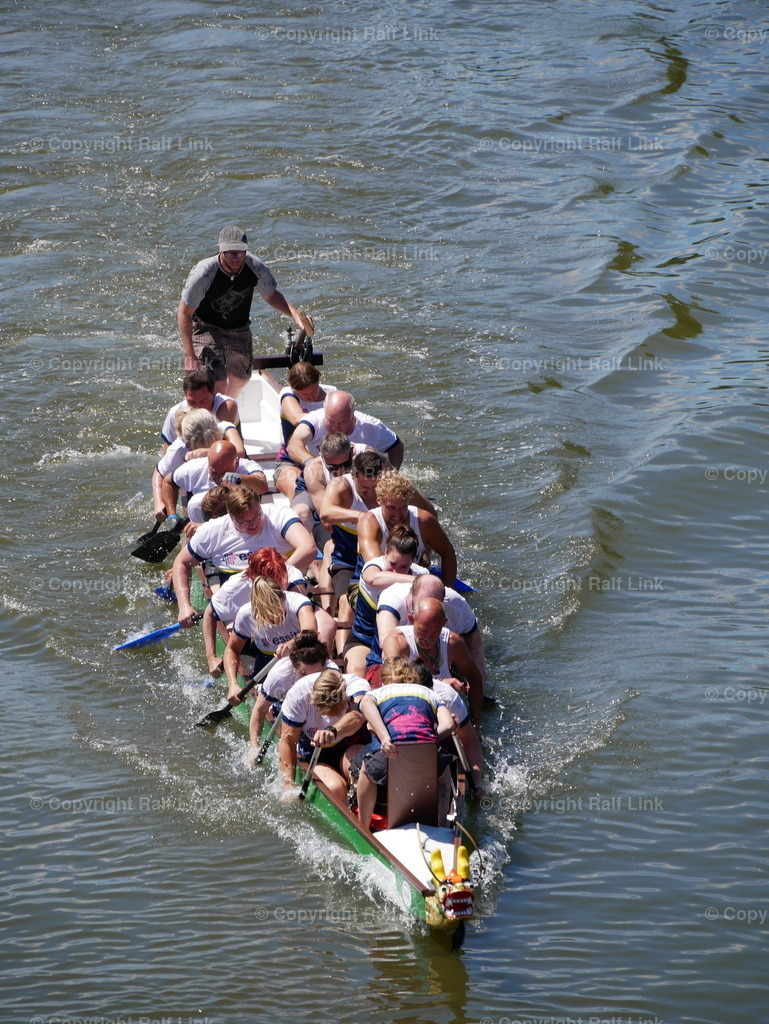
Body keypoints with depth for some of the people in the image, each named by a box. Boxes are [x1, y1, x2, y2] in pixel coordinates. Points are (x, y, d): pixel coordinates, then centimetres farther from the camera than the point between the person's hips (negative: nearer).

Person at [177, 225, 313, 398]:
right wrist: (189, 356, -28)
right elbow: (184, 313, -24)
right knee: (217, 385, -19)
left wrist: (295, 314, -18)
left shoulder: (255, 267, -20)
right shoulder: (204, 273, -32)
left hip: (239, 330, 5)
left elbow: (271, 295, 0)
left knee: (241, 380, 22)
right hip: (205, 329, -5)